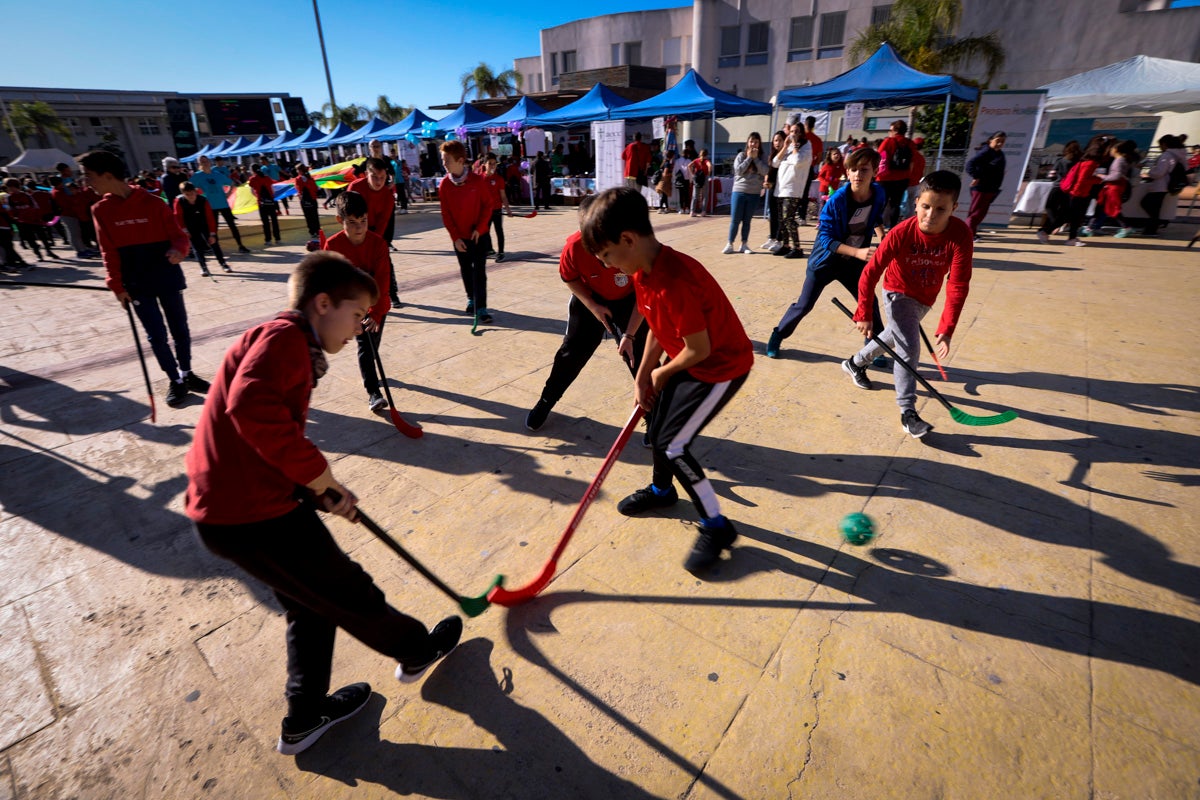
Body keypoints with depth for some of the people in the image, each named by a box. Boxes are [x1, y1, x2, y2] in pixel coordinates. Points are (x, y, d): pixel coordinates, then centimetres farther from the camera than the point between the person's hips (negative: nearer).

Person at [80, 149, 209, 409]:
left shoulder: (153, 203, -6)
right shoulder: (101, 211, 1)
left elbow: (178, 234, -2)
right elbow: (109, 252, 1)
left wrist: (178, 249, -25)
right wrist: (117, 285, -4)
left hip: (167, 278, -1)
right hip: (136, 284, 1)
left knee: (180, 330, 9)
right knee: (157, 336, 0)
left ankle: (187, 374, 25)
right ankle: (176, 382, 11)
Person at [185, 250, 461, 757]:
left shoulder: (285, 343, 15)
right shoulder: (285, 335, -15)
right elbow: (252, 406, -34)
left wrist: (317, 487, 9)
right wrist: (320, 476, -24)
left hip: (224, 507, 10)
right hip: (253, 514, -10)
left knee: (313, 603, 23)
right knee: (349, 592, 11)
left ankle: (306, 719, 37)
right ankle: (417, 651, 35)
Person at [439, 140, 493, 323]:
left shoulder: (476, 180, -9)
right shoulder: (444, 184, -4)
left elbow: (487, 205, -4)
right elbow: (445, 213, -3)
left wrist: (479, 228, -13)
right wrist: (455, 237, -9)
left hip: (479, 234, -2)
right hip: (459, 237, 2)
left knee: (479, 271, -6)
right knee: (466, 270, 13)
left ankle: (481, 308, -6)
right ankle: (471, 299, 32)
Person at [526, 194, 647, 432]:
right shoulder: (574, 247, -31)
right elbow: (569, 278, -8)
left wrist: (630, 334, -24)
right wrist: (592, 307, -16)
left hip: (629, 300, -1)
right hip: (591, 299, 1)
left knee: (641, 353, -4)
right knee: (572, 351, 4)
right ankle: (546, 401, 23)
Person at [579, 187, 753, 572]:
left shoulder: (674, 282, -33)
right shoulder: (642, 272, -4)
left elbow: (699, 349, -27)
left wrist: (661, 374, -9)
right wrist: (642, 376, 2)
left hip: (722, 366, -9)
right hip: (686, 360, 9)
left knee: (671, 445, -9)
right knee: (658, 428, 18)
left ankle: (717, 528, 9)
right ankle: (661, 490, 46)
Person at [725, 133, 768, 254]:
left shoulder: (762, 158, 6)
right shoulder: (741, 155, 3)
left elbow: (765, 172, -8)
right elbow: (738, 170, -10)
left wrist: (755, 158, -9)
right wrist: (749, 157, -8)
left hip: (754, 193, 2)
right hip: (739, 191, -1)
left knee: (747, 220, 6)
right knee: (735, 220, -1)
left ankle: (744, 245, 12)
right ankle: (729, 244, 6)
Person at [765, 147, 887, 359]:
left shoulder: (879, 194, -9)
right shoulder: (837, 200, -24)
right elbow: (826, 238, -25)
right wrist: (858, 252, -34)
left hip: (854, 261, 4)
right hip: (825, 259, -4)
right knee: (804, 304, 1)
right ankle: (777, 336, 21)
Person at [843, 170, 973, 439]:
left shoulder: (961, 235, -26)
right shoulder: (901, 233, -29)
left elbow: (958, 285, -28)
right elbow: (870, 273, -24)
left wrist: (946, 330, -34)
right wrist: (864, 314, -29)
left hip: (926, 297, 4)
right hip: (898, 292, -4)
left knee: (895, 336, 23)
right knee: (908, 348, -13)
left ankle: (856, 363, 49)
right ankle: (908, 412, -6)